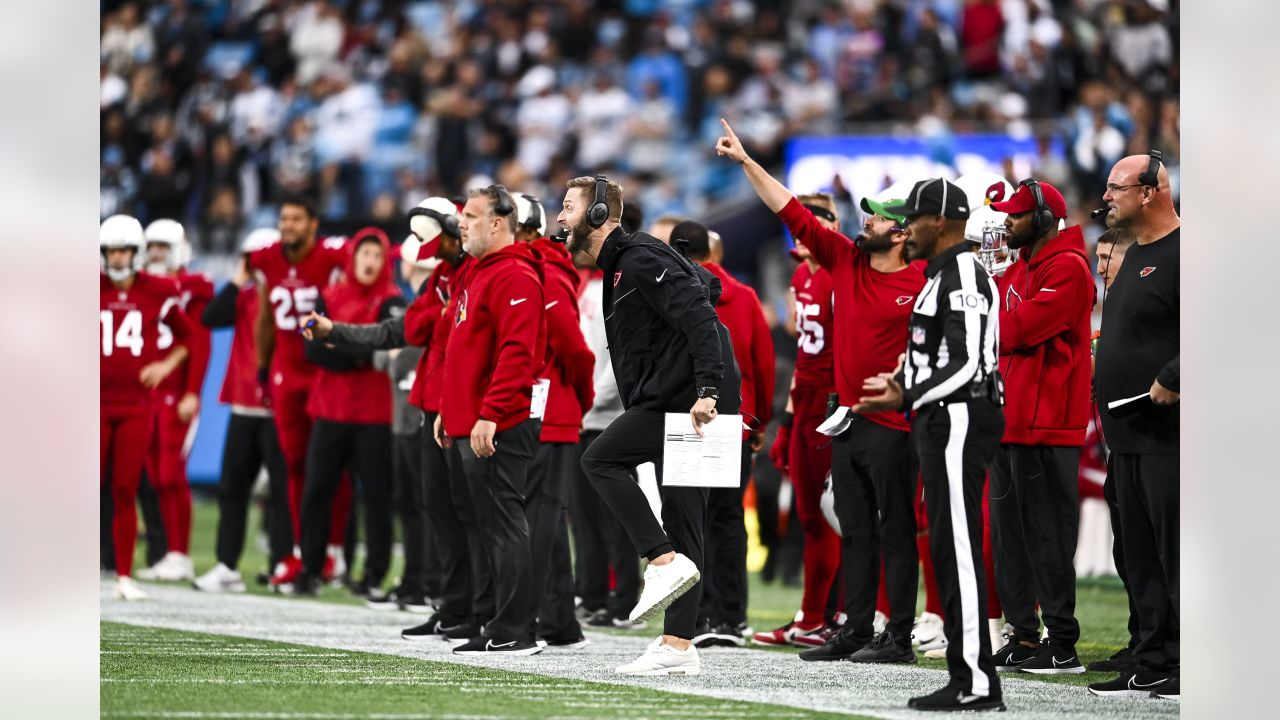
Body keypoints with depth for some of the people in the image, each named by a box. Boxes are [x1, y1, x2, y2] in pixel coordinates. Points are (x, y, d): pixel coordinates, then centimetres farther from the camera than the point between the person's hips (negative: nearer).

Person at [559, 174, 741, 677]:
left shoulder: (642, 259, -10)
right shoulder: (618, 267, 22)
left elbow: (698, 316, -21)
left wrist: (707, 390, -29)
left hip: (688, 399, -10)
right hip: (672, 401, 10)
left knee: (600, 459, -12)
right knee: (682, 518, 7)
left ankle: (665, 561, -15)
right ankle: (678, 647, 6)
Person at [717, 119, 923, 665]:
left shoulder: (920, 283, -10)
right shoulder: (846, 261, 8)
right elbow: (793, 213, 8)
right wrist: (746, 163, 6)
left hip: (893, 424, -7)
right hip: (847, 417, 7)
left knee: (895, 529, -3)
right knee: (855, 531, 11)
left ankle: (899, 637, -1)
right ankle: (856, 629, 16)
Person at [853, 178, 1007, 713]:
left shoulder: (963, 276, -14)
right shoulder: (944, 276, 19)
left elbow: (967, 364, -22)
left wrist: (908, 397, -29)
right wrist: (900, 388, 29)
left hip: (959, 421, -11)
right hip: (943, 423, 11)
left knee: (959, 549, -11)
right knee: (949, 549, 11)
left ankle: (975, 682, -12)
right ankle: (968, 678, 14)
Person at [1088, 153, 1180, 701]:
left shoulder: (1179, 254, -14)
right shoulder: (1136, 255, 19)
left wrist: (1167, 382, -21)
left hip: (1168, 433, -10)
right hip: (1129, 431, 10)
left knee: (1175, 554, -7)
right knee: (1141, 556, 11)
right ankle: (1153, 666, 16)